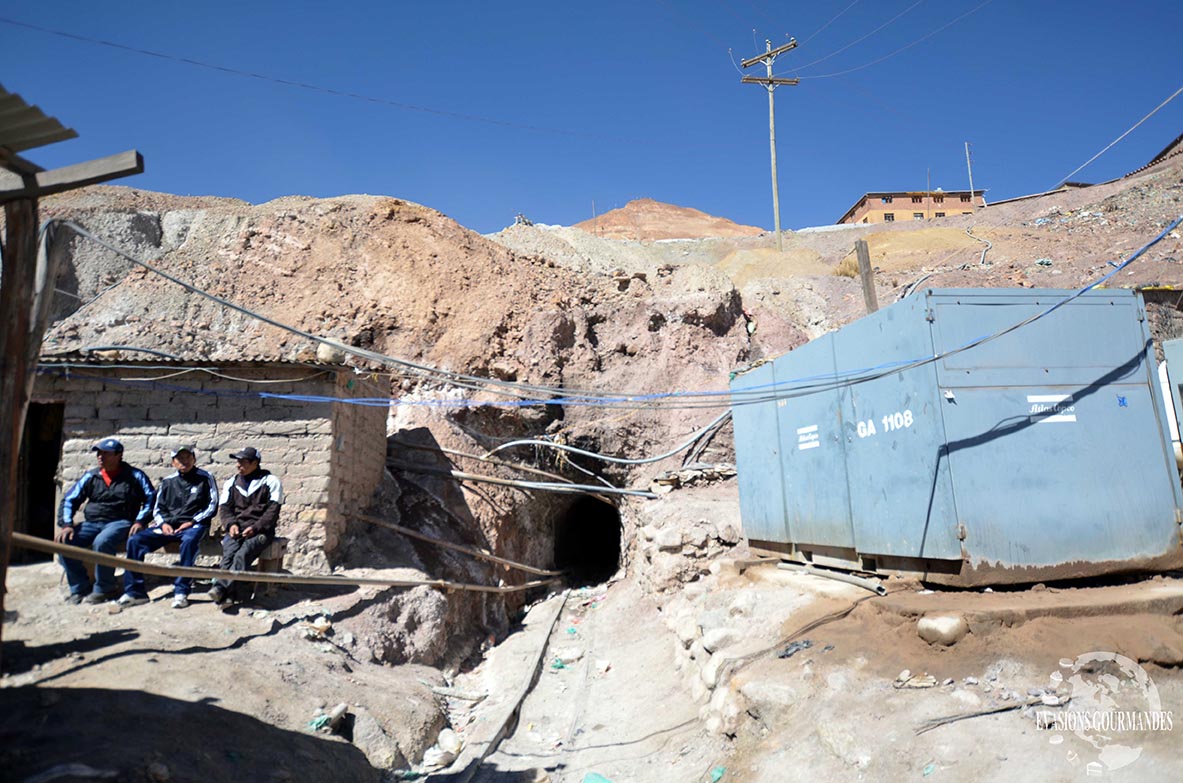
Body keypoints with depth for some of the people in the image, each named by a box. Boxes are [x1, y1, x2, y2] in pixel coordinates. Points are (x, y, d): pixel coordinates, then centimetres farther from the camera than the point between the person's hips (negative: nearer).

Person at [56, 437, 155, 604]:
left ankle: (104, 589, -16)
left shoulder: (134, 476, 3)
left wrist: (139, 521, -11)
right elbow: (69, 500, 13)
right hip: (91, 523, 5)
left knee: (102, 542, -35)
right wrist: (66, 525, -2)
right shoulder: (91, 476, 13)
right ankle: (79, 588, -5)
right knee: (64, 542, -21)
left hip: (120, 522, -5)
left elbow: (151, 498, 2)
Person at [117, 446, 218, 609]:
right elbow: (158, 508, 19)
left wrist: (192, 522, -11)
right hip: (168, 525, 5)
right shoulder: (168, 481, 17)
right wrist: (163, 523, -2)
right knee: (134, 540, -17)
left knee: (189, 540, -38)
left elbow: (212, 506, 0)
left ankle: (181, 591, -33)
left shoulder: (205, 478, 5)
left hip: (193, 525, -5)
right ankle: (135, 591, -11)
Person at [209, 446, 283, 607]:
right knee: (228, 553, -27)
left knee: (243, 554, -31)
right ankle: (228, 594, -34)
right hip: (236, 528, 3)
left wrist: (255, 528, -15)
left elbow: (273, 510, -3)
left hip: (261, 530, -3)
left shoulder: (270, 481, 3)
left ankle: (221, 586, -41)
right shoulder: (231, 482, 17)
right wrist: (231, 524, -8)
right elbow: (224, 508, 13)